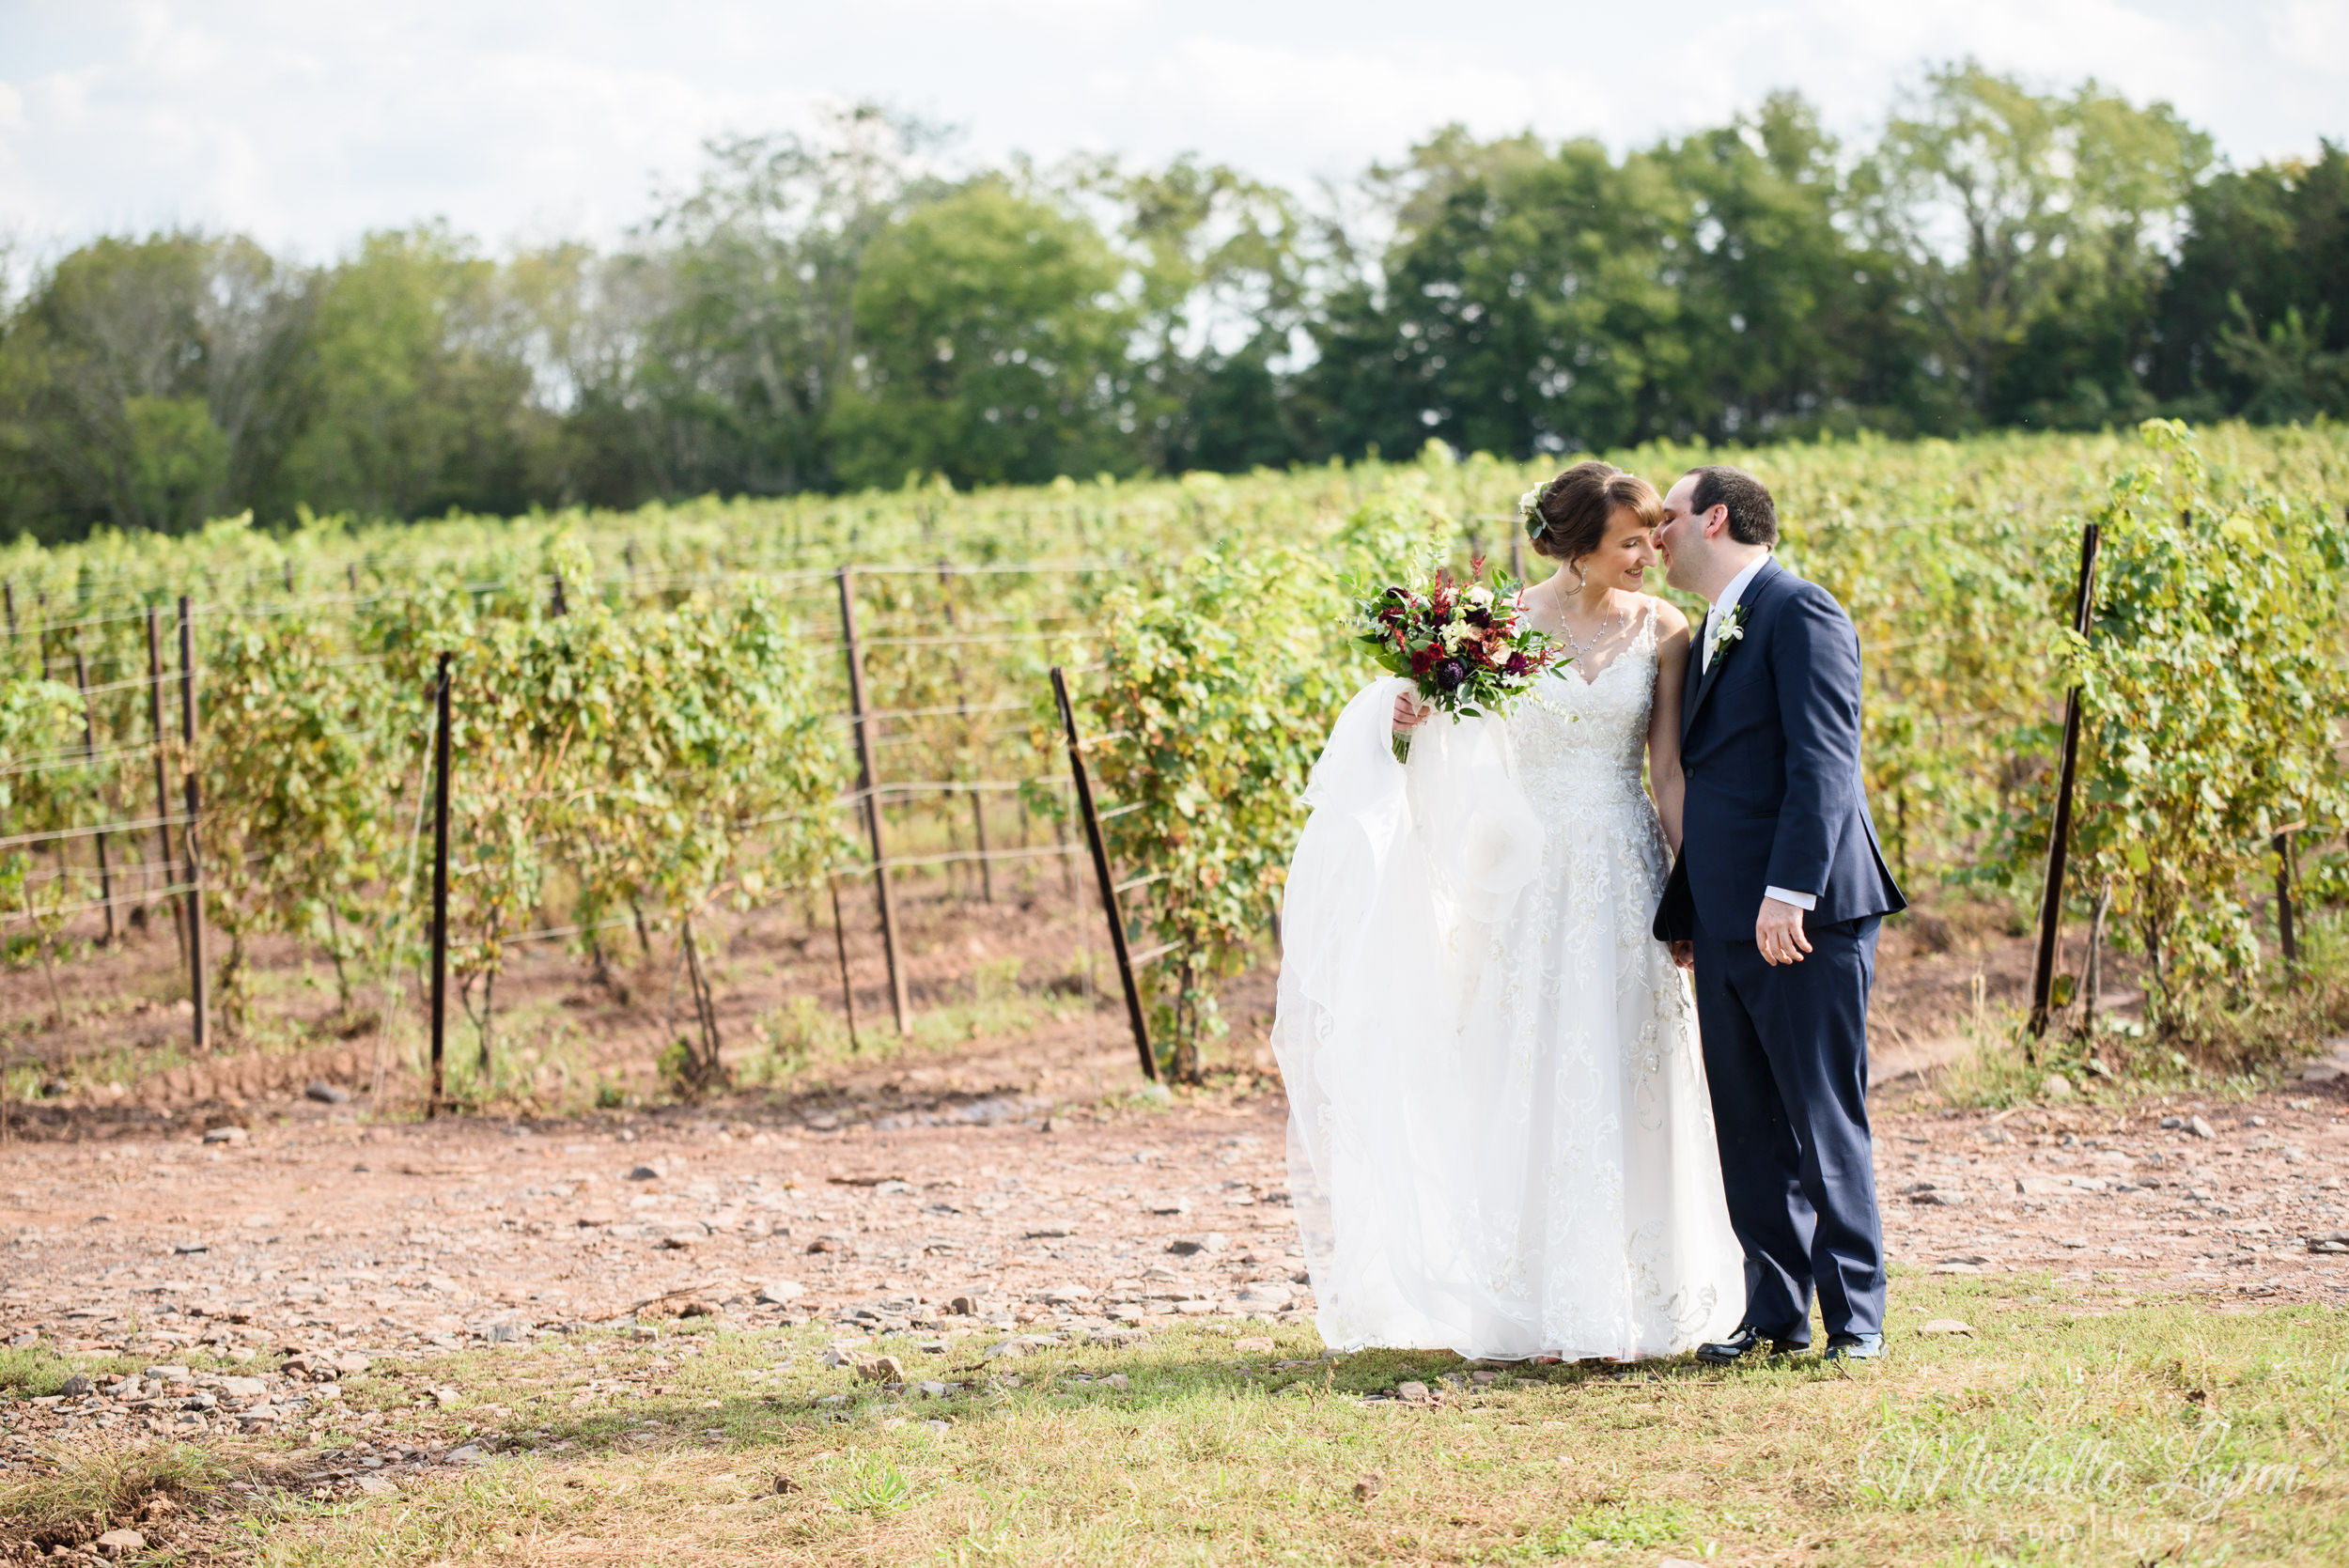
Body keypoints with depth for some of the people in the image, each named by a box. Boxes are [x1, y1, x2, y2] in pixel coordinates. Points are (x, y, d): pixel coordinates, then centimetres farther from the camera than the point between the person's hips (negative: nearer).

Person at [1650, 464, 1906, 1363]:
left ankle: (1855, 1318, 2)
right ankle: (1775, 1313, 14)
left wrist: (1790, 890, -24)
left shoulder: (1800, 613, -7)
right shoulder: (1708, 638, 21)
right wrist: (1680, 915, 18)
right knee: (1749, 1127, 8)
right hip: (1726, 922, 9)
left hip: (1806, 919, -9)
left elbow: (1823, 760, -16)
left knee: (1825, 1122, -4)